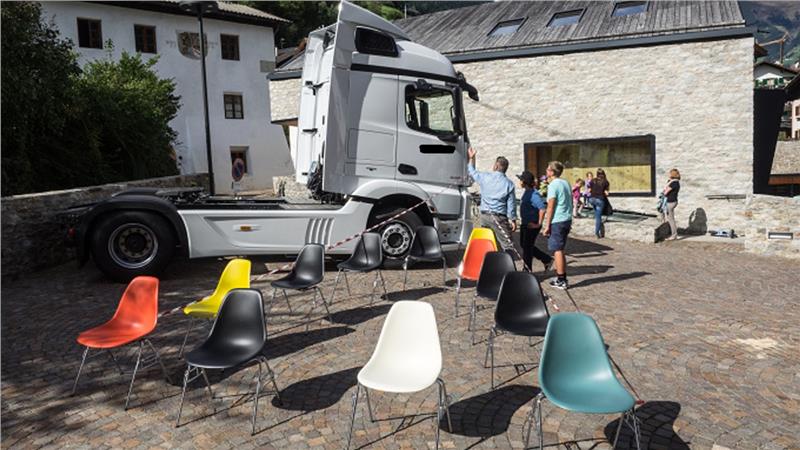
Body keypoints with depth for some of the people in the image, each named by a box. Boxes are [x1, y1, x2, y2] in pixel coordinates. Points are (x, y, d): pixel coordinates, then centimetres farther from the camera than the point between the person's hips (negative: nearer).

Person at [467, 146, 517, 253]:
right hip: (499, 218, -3)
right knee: (507, 244, -6)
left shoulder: (484, 177, 2)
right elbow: (511, 204, -3)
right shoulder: (508, 184, -4)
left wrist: (471, 158, 37)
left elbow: (472, 172, 22)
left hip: (484, 215, 3)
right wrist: (513, 220, 4)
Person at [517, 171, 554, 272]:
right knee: (523, 245, 18)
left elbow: (542, 209, -28)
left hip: (531, 225, -10)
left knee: (527, 247, 2)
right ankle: (547, 260, 29)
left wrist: (539, 224, -23)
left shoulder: (533, 194, -21)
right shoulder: (526, 192, 8)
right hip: (524, 224, 10)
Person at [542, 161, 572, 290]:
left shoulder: (553, 185, -13)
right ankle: (562, 277, 21)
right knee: (560, 250, 17)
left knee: (557, 250, -2)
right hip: (567, 220, 8)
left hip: (557, 221, -8)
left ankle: (561, 280, 0)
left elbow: (550, 207, -16)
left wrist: (547, 226, -13)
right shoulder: (566, 183, 11)